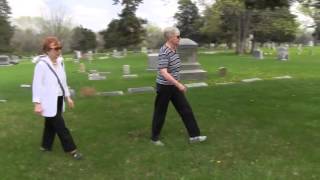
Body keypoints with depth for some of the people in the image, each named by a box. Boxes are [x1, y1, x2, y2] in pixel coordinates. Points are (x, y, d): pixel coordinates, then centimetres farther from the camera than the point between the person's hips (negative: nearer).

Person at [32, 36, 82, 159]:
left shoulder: (60, 62, 6)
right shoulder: (42, 64, -16)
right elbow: (37, 84, -16)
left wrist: (68, 96, 16)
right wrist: (37, 103, -20)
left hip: (58, 99, 7)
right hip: (49, 100, -7)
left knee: (51, 124, 19)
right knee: (60, 126, -1)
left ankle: (46, 146, 35)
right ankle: (71, 149, 9)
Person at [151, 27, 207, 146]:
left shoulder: (174, 50, 5)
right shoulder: (164, 52, -22)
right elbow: (163, 72, -30)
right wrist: (179, 84, -32)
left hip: (174, 86, 8)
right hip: (164, 87, -8)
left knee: (186, 110, 6)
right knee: (160, 113, 7)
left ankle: (194, 136, 14)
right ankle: (154, 138, 25)